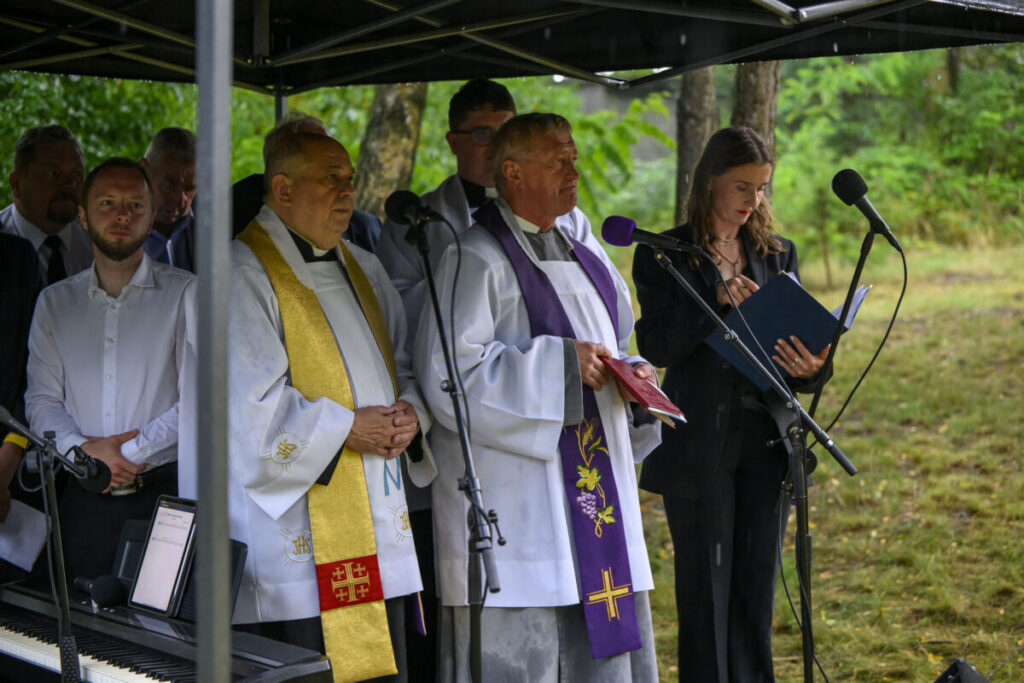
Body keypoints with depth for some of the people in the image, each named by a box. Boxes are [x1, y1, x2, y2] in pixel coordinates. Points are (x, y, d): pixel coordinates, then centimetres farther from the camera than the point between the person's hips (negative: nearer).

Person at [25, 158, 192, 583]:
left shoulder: (184, 293, 2)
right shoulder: (55, 302, 13)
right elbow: (41, 400, 7)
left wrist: (130, 453, -13)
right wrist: (83, 448, -11)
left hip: (165, 495, -2)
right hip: (85, 499, 3)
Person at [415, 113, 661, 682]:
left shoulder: (584, 255, 16)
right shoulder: (478, 260, -9)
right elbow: (448, 372, -18)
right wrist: (559, 363, -18)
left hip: (595, 482, 8)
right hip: (515, 502, -8)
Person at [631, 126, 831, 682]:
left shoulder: (777, 254, 11)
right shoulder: (665, 255, -2)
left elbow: (797, 338, 10)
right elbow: (656, 347, -9)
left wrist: (808, 368, -12)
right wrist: (715, 300, -21)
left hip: (764, 439, 4)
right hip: (701, 444, -4)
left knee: (757, 579, 10)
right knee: (706, 581, 1)